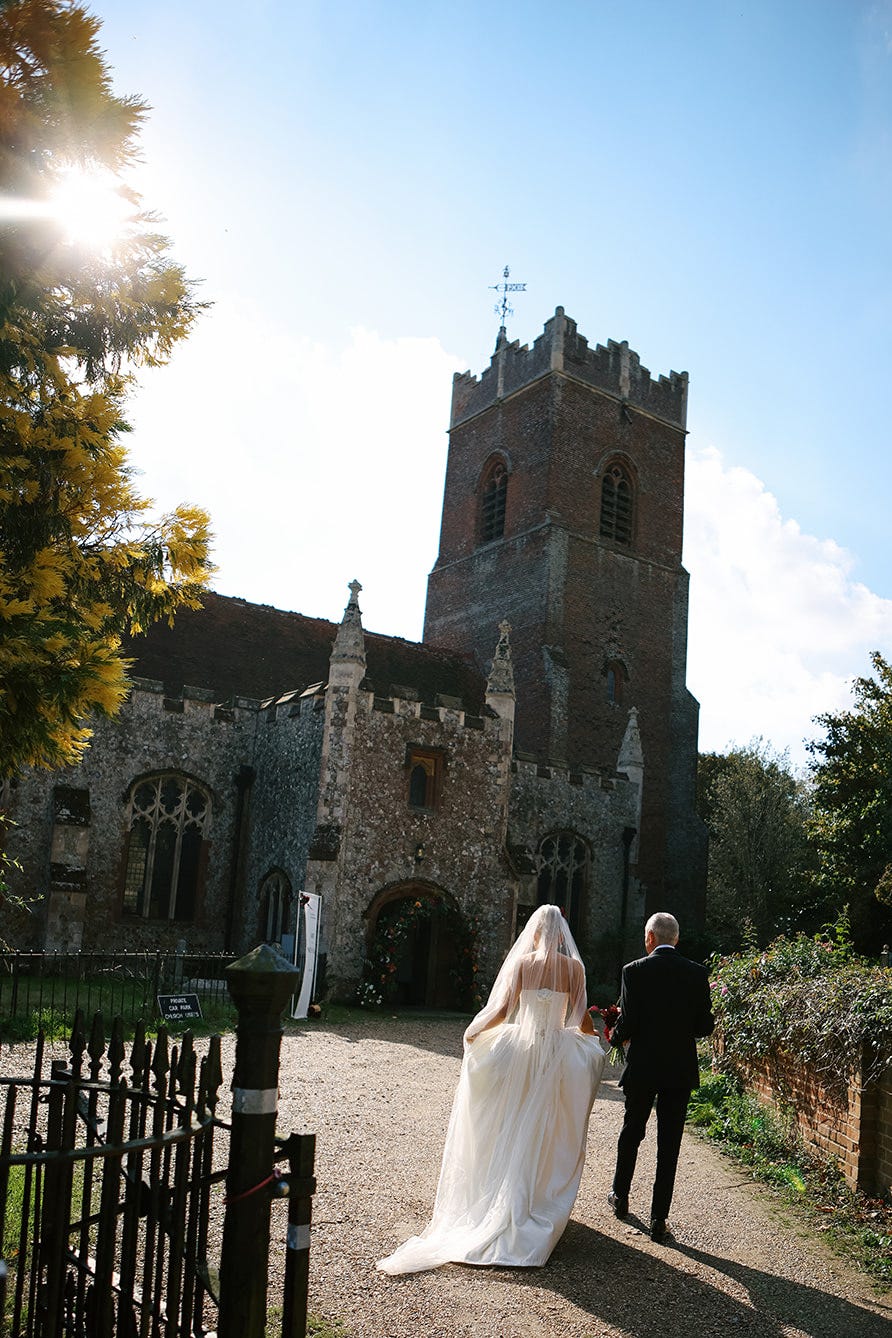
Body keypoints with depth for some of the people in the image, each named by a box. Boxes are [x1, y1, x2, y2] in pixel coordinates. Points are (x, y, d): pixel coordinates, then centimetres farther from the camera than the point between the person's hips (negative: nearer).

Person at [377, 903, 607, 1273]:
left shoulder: (522, 962, -4)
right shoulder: (574, 967, -3)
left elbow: (501, 1010, -7)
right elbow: (582, 1018, 0)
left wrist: (473, 1032, 9)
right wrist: (593, 1039, 21)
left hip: (520, 1048, 0)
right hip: (558, 1052, 0)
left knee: (510, 1131, 13)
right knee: (549, 1135, 12)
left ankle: (501, 1200, 19)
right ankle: (538, 1203, 17)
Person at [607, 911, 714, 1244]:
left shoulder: (634, 971, -11)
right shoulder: (697, 973, -4)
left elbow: (627, 1024, -14)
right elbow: (705, 1026, -3)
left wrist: (615, 1037, 8)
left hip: (642, 1067, -1)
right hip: (681, 1070, 1)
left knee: (631, 1133, 19)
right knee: (669, 1145, 7)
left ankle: (621, 1197, 36)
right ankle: (659, 1219, 10)